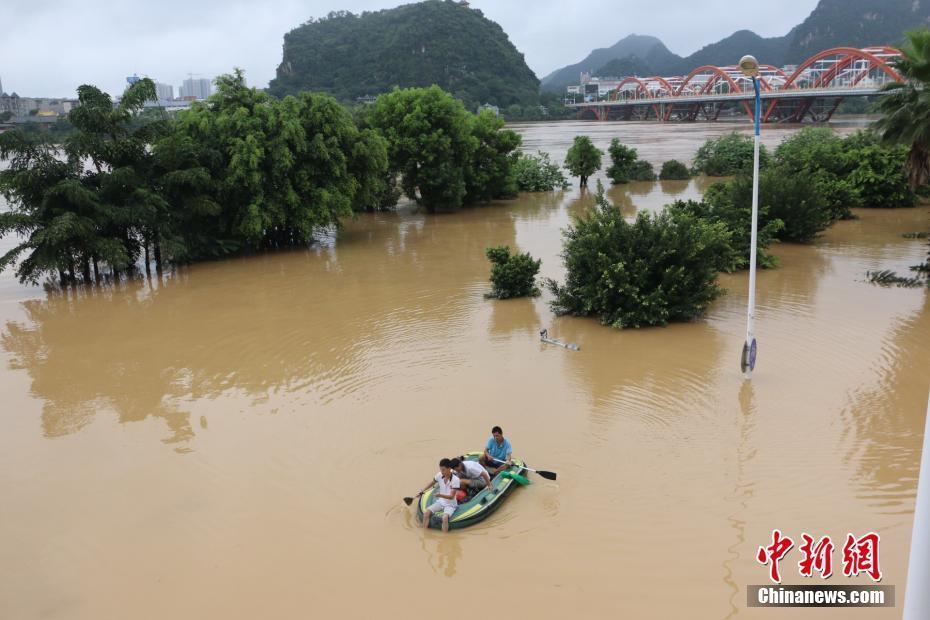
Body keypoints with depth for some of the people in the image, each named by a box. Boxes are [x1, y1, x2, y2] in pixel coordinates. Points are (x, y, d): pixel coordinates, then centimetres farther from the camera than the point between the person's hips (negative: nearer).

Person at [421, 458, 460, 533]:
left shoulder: (455, 480, -20)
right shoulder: (439, 475, -6)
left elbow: (451, 497, -22)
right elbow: (432, 483, 16)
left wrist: (440, 495, -38)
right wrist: (423, 491, 8)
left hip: (450, 504, -5)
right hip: (440, 502, 5)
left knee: (445, 517, -34)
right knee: (426, 513, -19)